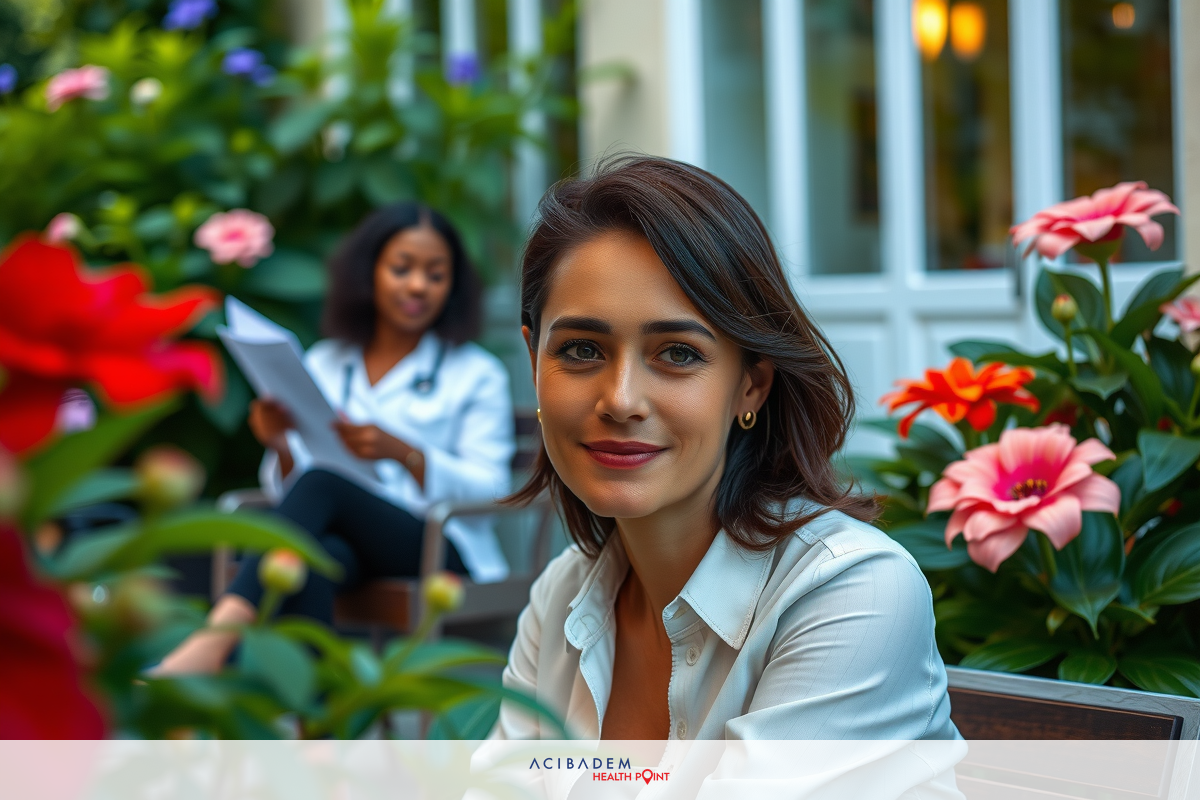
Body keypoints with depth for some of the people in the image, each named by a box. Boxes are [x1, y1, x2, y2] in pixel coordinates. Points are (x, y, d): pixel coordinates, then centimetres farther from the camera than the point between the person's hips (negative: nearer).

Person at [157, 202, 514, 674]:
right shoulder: (323, 364, 19)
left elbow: (489, 490, -1)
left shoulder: (477, 375, 12)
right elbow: (287, 489, 13)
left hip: (442, 550, -2)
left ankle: (213, 642, -49)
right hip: (342, 538, 3)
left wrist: (404, 454, -19)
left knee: (323, 483, -33)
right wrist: (282, 449, -11)